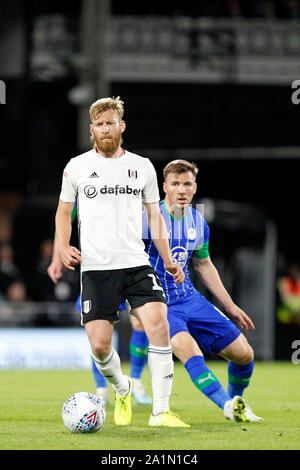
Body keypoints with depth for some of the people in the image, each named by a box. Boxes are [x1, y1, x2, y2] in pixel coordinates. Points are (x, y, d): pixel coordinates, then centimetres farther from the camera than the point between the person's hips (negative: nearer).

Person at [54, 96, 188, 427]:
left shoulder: (142, 167, 10)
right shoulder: (77, 167, 6)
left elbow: (154, 216, 18)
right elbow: (63, 211, 15)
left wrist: (168, 261, 11)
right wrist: (63, 247, -3)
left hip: (137, 264, 1)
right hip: (95, 268, -1)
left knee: (159, 326, -19)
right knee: (99, 345, -7)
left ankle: (160, 411, -14)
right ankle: (122, 390, 27)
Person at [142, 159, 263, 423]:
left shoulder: (199, 223, 6)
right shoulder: (149, 219, -13)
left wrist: (230, 307, 21)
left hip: (190, 299, 6)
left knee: (243, 353, 2)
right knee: (189, 350, -34)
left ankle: (236, 401, 29)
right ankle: (229, 405, -36)